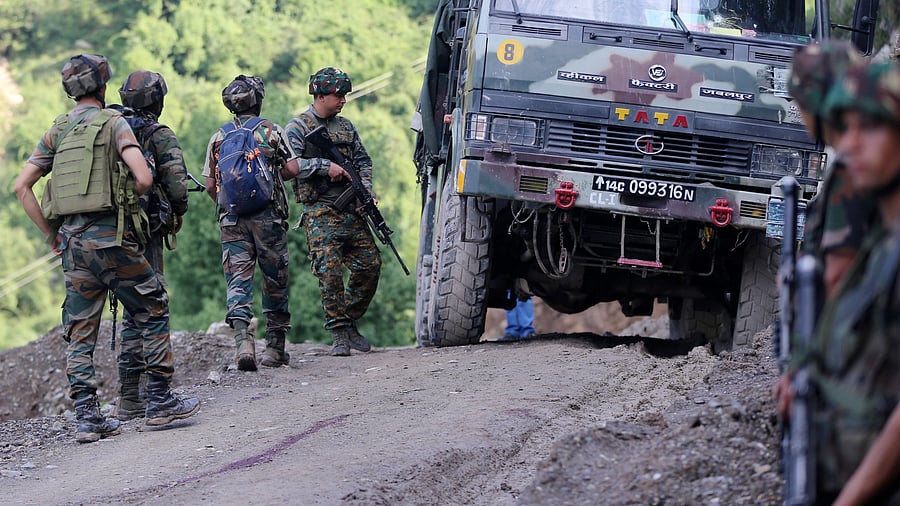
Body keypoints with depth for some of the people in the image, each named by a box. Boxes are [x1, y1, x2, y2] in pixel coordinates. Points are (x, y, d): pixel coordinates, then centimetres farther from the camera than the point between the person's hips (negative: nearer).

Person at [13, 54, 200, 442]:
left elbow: (22, 186, 7)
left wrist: (50, 234, 11)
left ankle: (87, 417, 3)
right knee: (153, 312, 8)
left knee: (80, 332, 7)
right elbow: (143, 177, -16)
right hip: (111, 236, -5)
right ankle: (160, 402, 5)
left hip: (73, 242, 5)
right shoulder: (114, 123, -4)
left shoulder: (56, 132, 12)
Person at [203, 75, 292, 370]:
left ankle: (243, 340, -21)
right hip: (268, 217, -2)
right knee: (275, 280, 9)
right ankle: (275, 348, 15)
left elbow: (210, 185, 7)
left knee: (238, 279, -1)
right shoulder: (272, 132, 0)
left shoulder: (219, 138, 8)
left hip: (231, 220, 2)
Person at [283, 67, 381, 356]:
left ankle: (350, 323, 16)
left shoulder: (345, 126, 18)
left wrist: (366, 191, 3)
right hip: (320, 211, -6)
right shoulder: (297, 128, 0)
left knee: (370, 266, 0)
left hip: (352, 210, 6)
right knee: (330, 270, -14)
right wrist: (324, 166, -18)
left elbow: (363, 161, 21)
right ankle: (339, 333, -9)